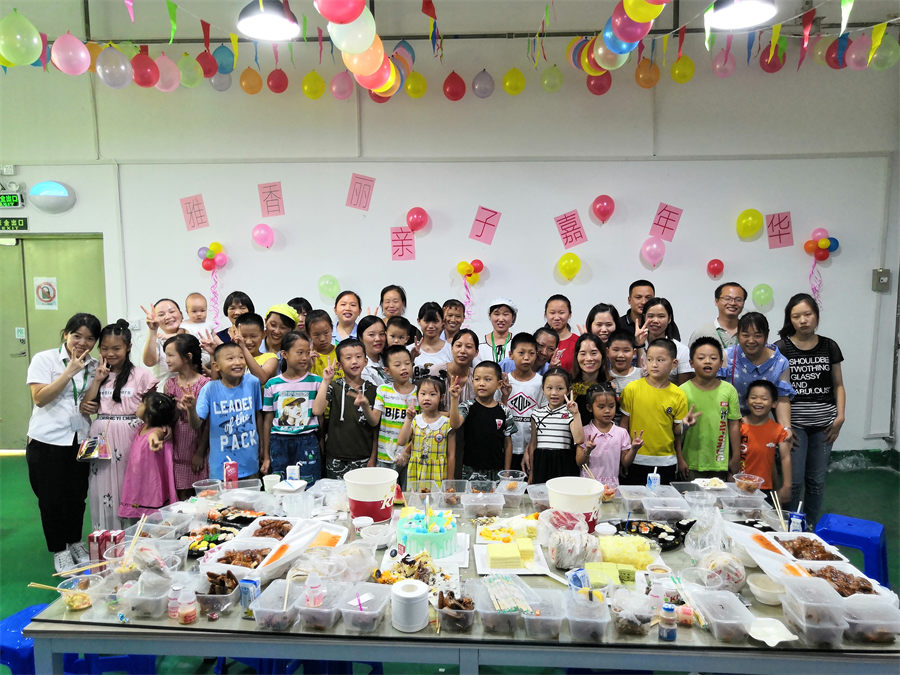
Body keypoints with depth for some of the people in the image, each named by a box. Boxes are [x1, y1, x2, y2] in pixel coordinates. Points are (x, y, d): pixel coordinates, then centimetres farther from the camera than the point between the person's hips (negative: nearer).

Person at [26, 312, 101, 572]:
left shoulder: (94, 366, 5)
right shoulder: (44, 359, -7)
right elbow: (39, 398, -16)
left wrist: (94, 405, -6)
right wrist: (70, 371, -21)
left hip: (80, 441, 4)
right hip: (47, 442, -3)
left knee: (77, 496, 12)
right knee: (52, 499, 7)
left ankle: (75, 542, 32)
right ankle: (59, 550, 23)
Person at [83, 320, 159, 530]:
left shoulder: (141, 375, -1)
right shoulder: (98, 374, 11)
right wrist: (98, 379, -2)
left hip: (129, 436, -4)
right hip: (101, 437, 4)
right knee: (102, 489, 7)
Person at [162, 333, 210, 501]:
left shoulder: (204, 384, -8)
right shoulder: (169, 384, 7)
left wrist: (193, 407, -27)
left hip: (198, 449, -4)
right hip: (177, 451, 4)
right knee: (182, 497, 7)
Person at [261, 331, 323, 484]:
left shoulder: (316, 381, 1)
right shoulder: (272, 384, 3)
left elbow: (321, 415, 6)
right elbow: (267, 421, 8)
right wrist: (266, 455, 8)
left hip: (308, 441, -1)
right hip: (279, 441, 1)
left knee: (309, 488, 0)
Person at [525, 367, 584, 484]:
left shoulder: (569, 413, -3)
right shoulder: (537, 413, 6)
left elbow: (579, 440, -16)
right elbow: (533, 443, 11)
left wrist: (576, 414, -20)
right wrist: (531, 472, 12)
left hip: (564, 465, -2)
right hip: (541, 464, 3)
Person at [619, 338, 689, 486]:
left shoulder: (679, 396, -2)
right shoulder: (632, 389, -6)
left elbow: (678, 432, 4)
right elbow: (624, 424, 0)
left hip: (666, 462, 1)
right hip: (637, 461, -1)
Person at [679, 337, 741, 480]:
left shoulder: (729, 390, 0)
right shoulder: (683, 390, -6)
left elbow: (734, 425, 5)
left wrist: (736, 457, 6)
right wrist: (680, 459, -9)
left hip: (719, 463, 2)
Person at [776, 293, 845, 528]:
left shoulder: (829, 346, 6)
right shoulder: (781, 348, -4)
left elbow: (838, 385, 11)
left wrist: (840, 416, -1)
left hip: (823, 425, 3)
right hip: (794, 423, -3)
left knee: (816, 480, 11)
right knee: (794, 480, -1)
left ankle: (812, 528, 27)